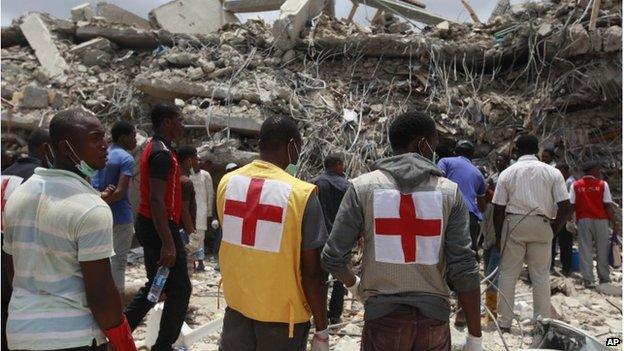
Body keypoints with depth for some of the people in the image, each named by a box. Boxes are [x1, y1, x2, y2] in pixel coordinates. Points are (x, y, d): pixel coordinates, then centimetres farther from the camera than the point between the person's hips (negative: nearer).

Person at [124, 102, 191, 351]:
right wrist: (168, 243, -27)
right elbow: (156, 200, -25)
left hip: (148, 224, 10)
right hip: (160, 227, -10)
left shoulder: (154, 149, 13)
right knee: (179, 289, 0)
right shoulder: (162, 154, -19)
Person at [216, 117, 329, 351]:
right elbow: (311, 271, -16)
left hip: (237, 305, 5)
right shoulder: (300, 193, -19)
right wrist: (321, 330, -7)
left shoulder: (228, 182, -3)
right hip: (282, 313, -4)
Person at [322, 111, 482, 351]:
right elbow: (464, 268, -7)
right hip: (433, 315, 1)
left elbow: (332, 257, -6)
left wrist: (353, 284, 15)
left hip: (383, 314, -1)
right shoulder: (449, 191, -4)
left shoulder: (363, 187, -6)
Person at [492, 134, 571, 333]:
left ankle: (504, 322, 8)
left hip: (514, 224, -1)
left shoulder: (507, 173, 2)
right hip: (542, 225, 1)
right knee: (541, 275, 10)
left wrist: (498, 236, 9)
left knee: (508, 274, 6)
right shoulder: (552, 172, 4)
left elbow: (499, 208, 0)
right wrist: (554, 231, 9)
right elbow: (565, 207, -2)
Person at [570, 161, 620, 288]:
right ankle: (604, 279, 18)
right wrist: (614, 223, 0)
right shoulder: (602, 184, -2)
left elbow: (571, 205, -2)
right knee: (602, 250, 10)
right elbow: (608, 206, -5)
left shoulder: (575, 185, 2)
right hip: (600, 220, -1)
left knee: (585, 250, 2)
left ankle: (588, 280, 1)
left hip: (583, 220, 1)